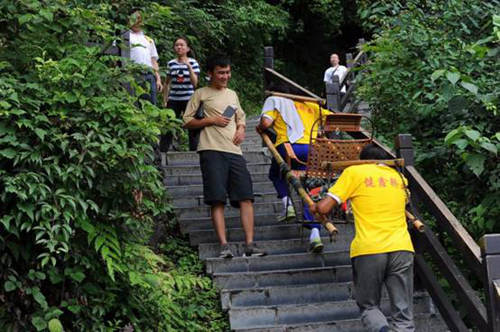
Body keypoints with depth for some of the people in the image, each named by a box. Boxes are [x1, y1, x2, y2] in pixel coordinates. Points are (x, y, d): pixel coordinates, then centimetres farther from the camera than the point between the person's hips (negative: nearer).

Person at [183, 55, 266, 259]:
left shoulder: (232, 94, 24)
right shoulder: (201, 94, 8)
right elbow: (187, 121, 5)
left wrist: (241, 129, 11)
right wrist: (212, 121, -6)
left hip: (234, 151, 5)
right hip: (212, 150, -5)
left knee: (246, 197, -7)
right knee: (217, 199, -11)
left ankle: (249, 245, -10)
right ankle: (224, 246, -13)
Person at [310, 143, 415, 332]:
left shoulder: (354, 172, 7)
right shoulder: (399, 177, 19)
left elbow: (324, 208, 2)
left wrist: (315, 207, 23)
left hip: (368, 250, -2)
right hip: (402, 248, 2)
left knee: (369, 306, 12)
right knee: (403, 314, 5)